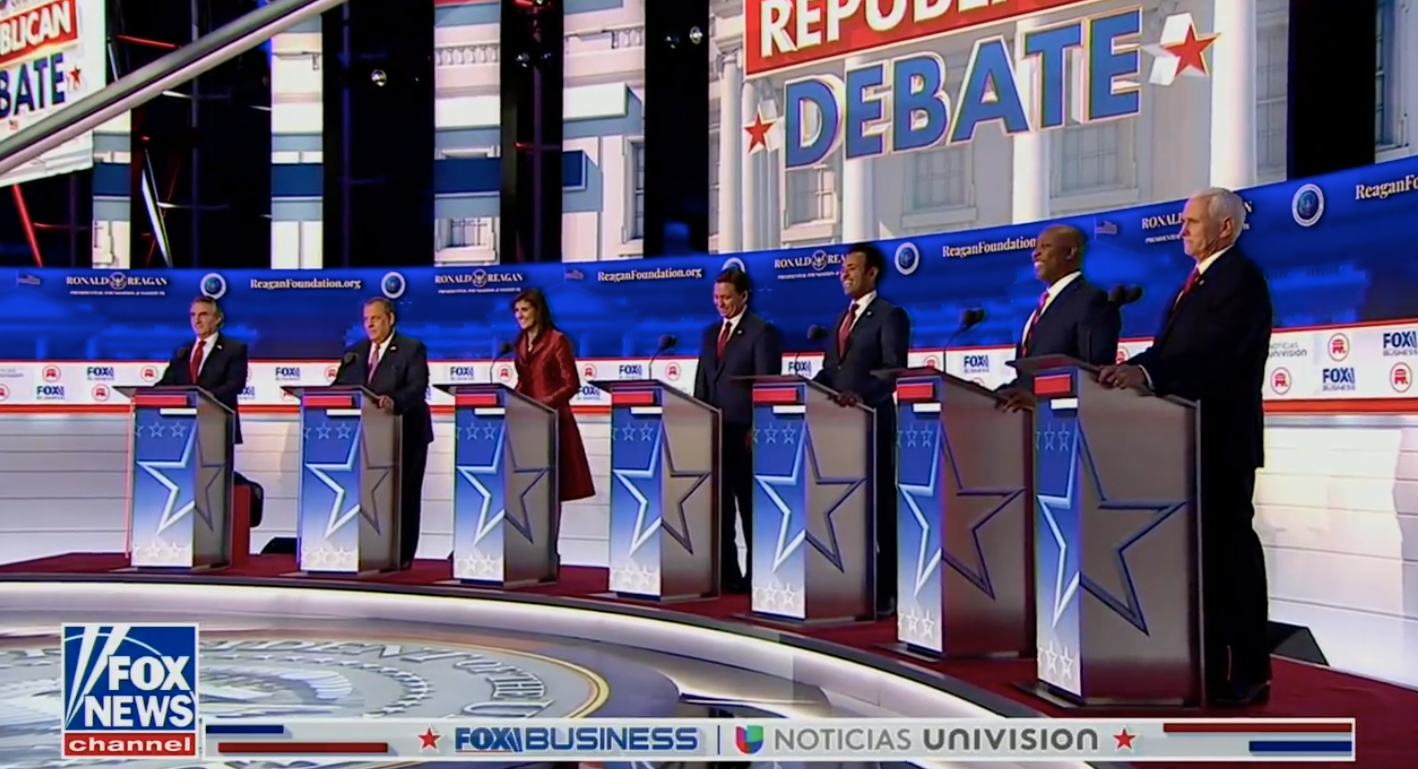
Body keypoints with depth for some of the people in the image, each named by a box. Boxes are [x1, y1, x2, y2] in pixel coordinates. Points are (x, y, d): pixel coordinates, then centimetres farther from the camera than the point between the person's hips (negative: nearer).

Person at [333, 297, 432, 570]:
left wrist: (394, 401, -35)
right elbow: (340, 387, 8)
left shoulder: (412, 349, -4)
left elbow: (418, 387, -17)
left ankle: (402, 555, 5)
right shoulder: (354, 352, 14)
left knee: (404, 494, 0)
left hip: (404, 433, -5)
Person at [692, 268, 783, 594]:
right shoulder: (710, 333, 16)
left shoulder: (762, 332, -4)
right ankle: (726, 572, 14)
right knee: (719, 504, 8)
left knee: (749, 506, 0)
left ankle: (756, 574, 7)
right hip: (713, 430, 7)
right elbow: (702, 383, 17)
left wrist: (756, 430, -15)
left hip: (744, 432, -7)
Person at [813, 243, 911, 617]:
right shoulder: (842, 317, 19)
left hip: (873, 422, -8)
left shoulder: (890, 315, -5)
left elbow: (894, 369, -17)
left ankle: (885, 591, 4)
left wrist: (862, 395, -31)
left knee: (878, 506, -2)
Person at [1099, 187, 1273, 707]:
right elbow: (1173, 350, 15)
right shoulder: (1199, 280, 18)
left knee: (1230, 547, -4)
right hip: (1189, 436, 9)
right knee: (1200, 547, 11)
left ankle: (1248, 674, 4)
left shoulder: (1241, 278, -11)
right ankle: (1208, 666, 19)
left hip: (1222, 439, -9)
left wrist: (1147, 373, -37)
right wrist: (1132, 370, 0)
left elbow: (1213, 350, -26)